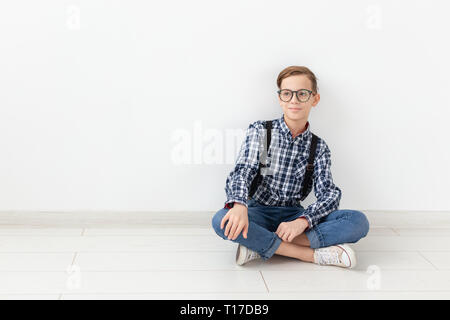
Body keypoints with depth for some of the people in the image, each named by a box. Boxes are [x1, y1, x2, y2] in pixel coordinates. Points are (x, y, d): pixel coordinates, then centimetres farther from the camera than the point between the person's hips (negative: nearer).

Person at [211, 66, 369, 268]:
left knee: (359, 221, -22)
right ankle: (313, 254, -29)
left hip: (294, 215, 2)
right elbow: (242, 171, -15)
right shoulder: (260, 131, 0)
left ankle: (261, 245, -27)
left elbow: (329, 194, -6)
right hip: (259, 212, -2)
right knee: (221, 220, -35)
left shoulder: (319, 147, 5)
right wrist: (239, 205, -38)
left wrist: (301, 222, -27)